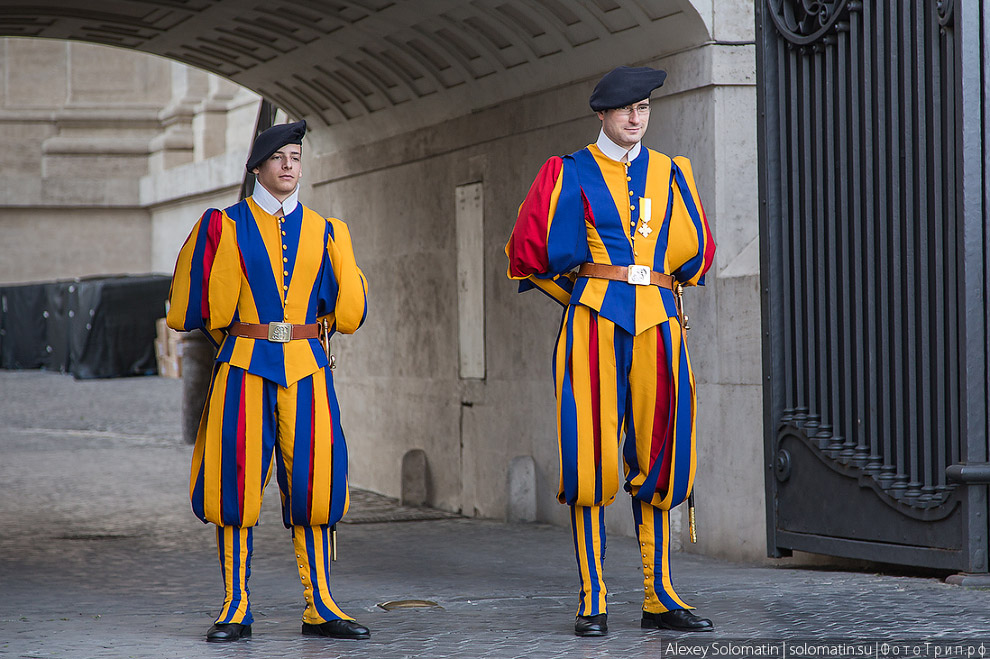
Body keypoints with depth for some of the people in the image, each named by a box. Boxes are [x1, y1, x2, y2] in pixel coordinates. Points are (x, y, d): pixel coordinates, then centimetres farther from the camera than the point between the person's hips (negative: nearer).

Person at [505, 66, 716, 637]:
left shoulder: (670, 173, 15)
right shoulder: (571, 173, 5)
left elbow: (697, 252, 13)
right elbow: (531, 252, 3)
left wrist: (650, 286, 11)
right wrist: (586, 292, 9)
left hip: (658, 326, 3)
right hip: (594, 326, -3)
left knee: (657, 459, 3)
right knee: (593, 456, -6)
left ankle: (659, 598, 8)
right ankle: (592, 601, -3)